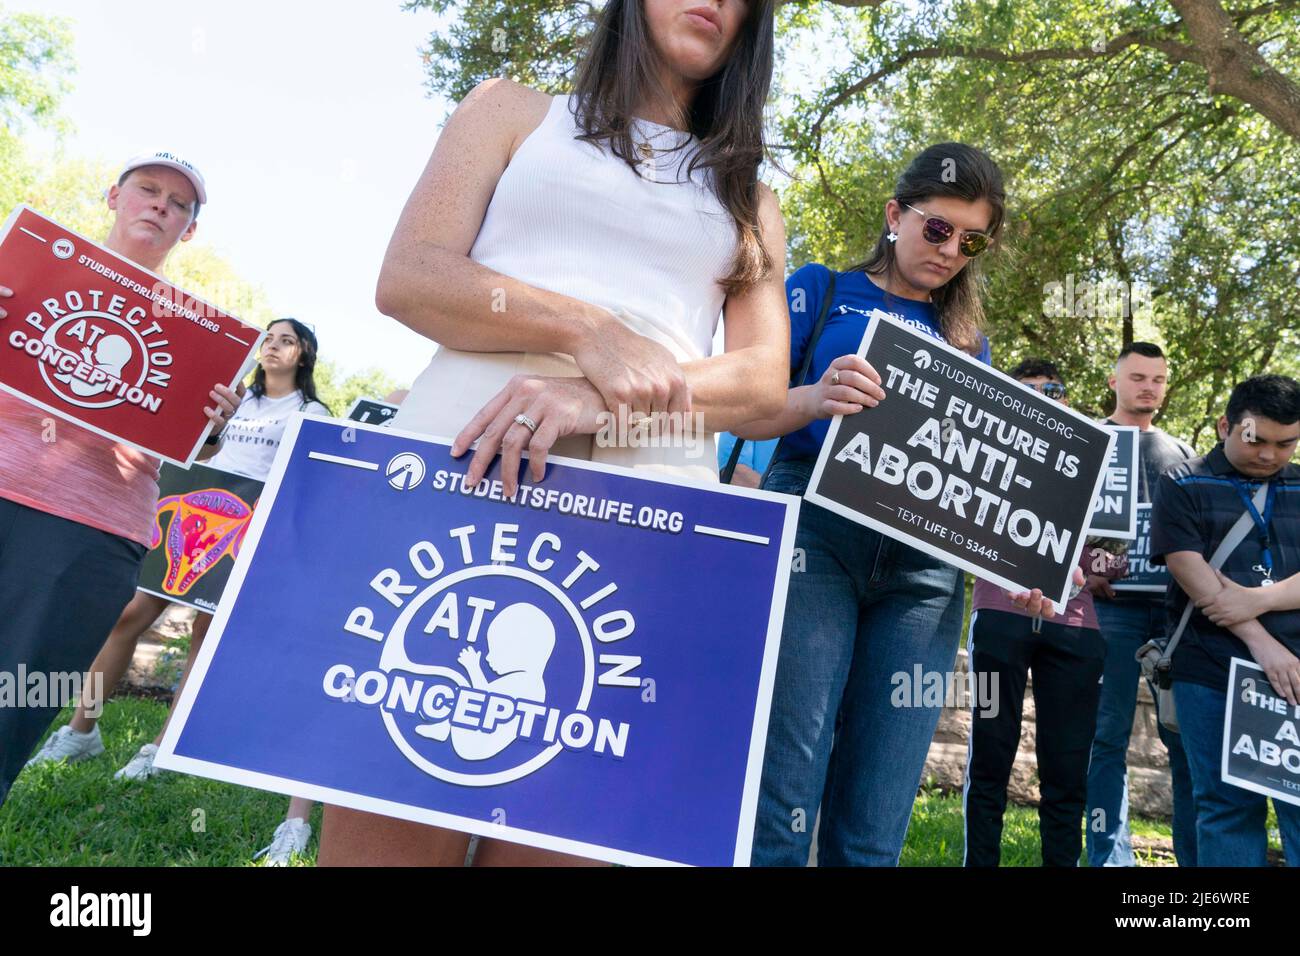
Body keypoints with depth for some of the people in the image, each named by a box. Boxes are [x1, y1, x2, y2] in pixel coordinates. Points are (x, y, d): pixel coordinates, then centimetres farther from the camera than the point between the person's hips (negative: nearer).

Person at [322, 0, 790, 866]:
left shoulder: (747, 198, 23)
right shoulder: (515, 111, 19)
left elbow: (765, 382, 7)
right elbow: (410, 278, 4)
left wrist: (601, 400, -12)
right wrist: (586, 333, -12)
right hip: (457, 472, -1)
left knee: (549, 838, 3)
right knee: (387, 834, -1)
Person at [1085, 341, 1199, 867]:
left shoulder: (1182, 452, 20)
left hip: (1177, 605, 3)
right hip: (1113, 603, -3)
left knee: (1188, 736, 2)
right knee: (1109, 735, -2)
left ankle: (1197, 855, 12)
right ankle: (1110, 856, 4)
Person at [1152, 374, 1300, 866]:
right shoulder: (1183, 484, 4)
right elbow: (1191, 572, -7)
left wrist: (1258, 600, -14)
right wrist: (1260, 642, -13)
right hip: (1211, 675, -2)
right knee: (1227, 809, 5)